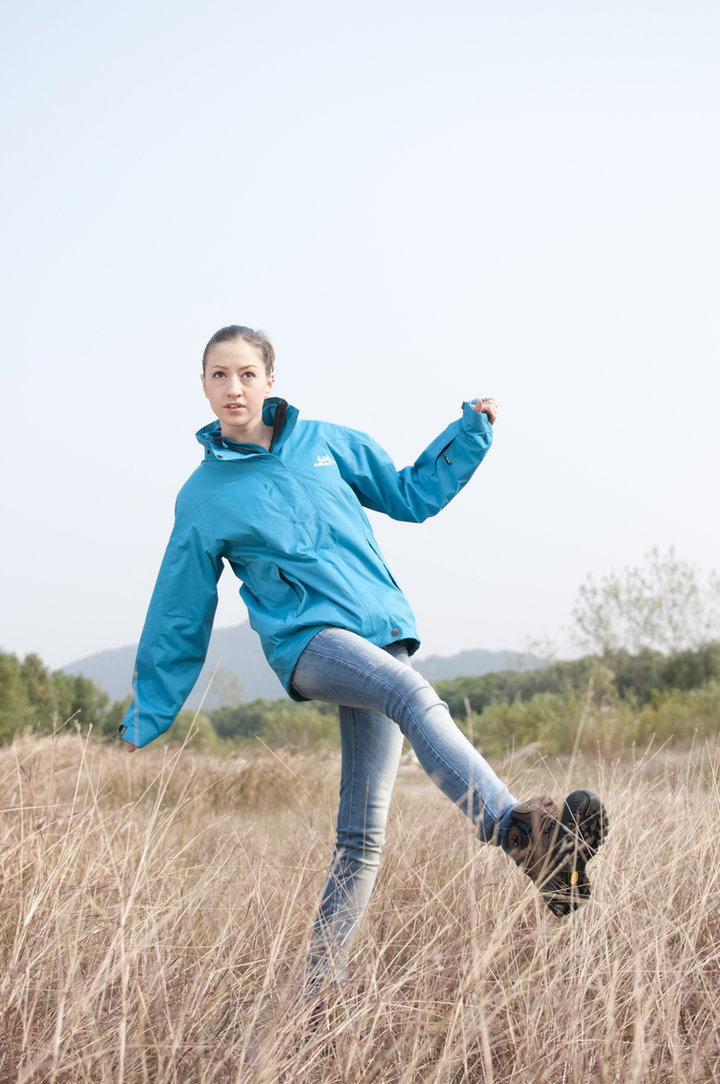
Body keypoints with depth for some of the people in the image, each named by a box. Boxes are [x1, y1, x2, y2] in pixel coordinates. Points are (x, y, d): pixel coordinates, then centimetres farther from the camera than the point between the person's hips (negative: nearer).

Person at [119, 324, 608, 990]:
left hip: (382, 632, 4)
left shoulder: (324, 442, 15)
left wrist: (472, 431, 14)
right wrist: (144, 723, 19)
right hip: (306, 640, -4)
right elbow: (180, 622, 15)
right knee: (414, 695, -37)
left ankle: (323, 982, 4)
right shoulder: (203, 499, 8)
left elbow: (410, 493, 25)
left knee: (363, 837, -5)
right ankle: (518, 831, -57)